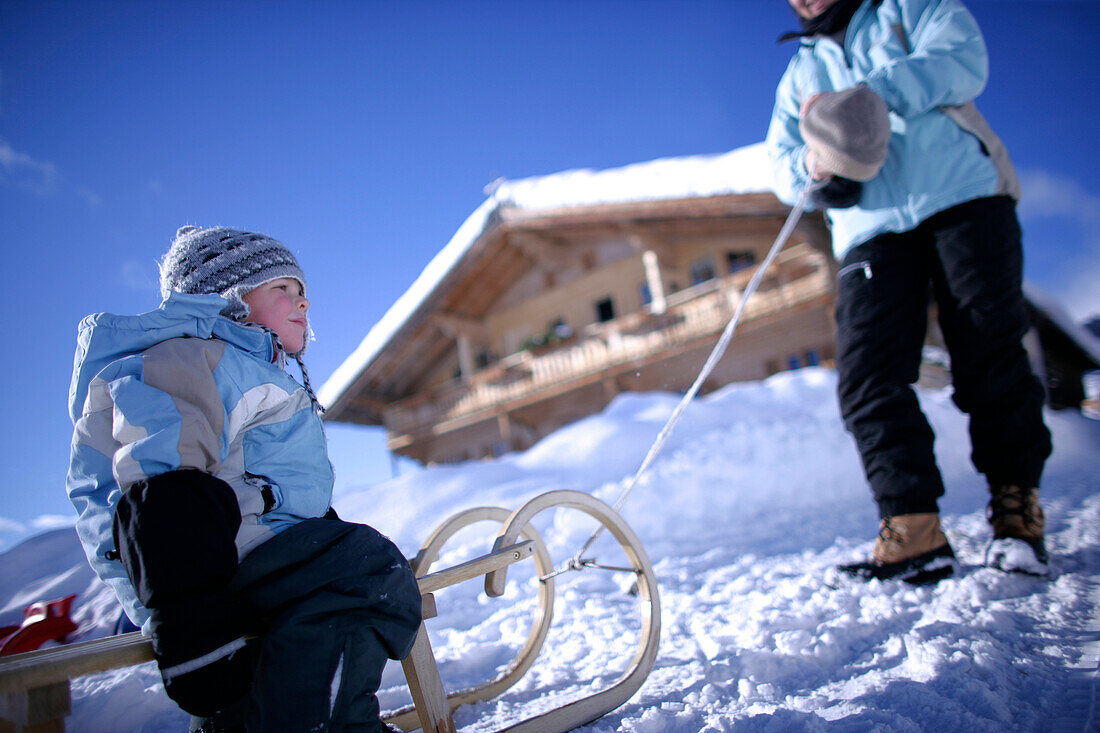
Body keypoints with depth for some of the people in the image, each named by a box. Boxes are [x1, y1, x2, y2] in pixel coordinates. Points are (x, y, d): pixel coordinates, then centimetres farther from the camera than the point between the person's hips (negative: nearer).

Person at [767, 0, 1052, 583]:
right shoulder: (799, 74, 26)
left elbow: (962, 61, -3)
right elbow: (782, 164, 14)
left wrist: (871, 95, -17)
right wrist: (811, 168, -10)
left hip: (965, 196, -2)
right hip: (870, 229, 3)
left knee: (990, 359, -7)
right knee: (866, 376, -14)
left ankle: (1016, 512, 5)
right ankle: (914, 532, -14)